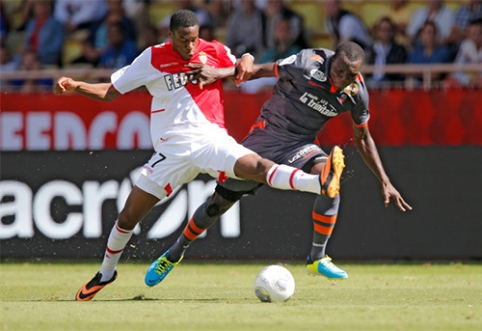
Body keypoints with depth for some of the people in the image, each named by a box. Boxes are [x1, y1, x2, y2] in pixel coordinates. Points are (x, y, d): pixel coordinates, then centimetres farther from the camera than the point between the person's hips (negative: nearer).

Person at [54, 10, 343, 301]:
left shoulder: (214, 52, 3)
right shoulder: (153, 58, 1)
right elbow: (110, 91, 6)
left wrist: (217, 73, -11)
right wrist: (75, 86, -8)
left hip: (211, 140, -1)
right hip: (172, 151, 1)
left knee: (255, 167, -28)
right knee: (129, 215, 2)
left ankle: (321, 184, -45)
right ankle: (106, 273, 22)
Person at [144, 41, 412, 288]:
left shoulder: (357, 93, -10)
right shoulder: (308, 64, -24)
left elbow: (363, 139, 6)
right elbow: (261, 70, -13)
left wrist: (385, 182, 5)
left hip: (301, 145, 2)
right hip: (268, 135, -2)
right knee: (221, 200, 3)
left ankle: (317, 258, -13)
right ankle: (175, 253, 28)